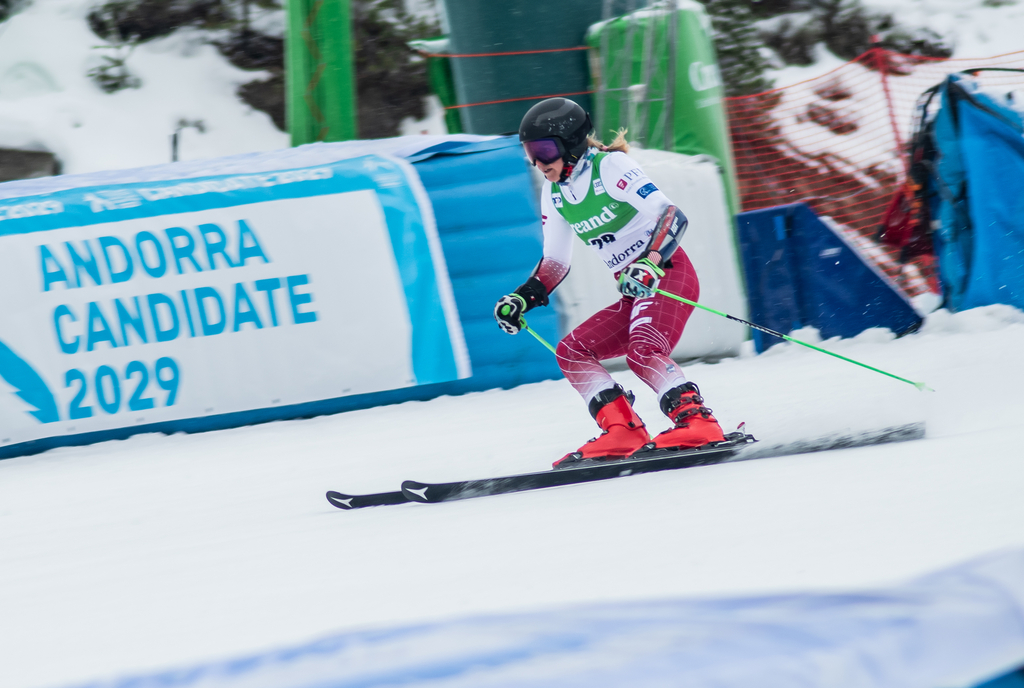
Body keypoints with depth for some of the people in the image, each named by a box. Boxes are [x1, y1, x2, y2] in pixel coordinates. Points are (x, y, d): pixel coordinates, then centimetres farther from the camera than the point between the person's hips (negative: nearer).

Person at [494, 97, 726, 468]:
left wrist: (650, 265, -36)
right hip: (635, 289, 9)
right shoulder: (554, 194, 10)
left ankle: (697, 422, -34)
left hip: (668, 275, -9)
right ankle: (622, 431, -10)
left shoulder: (610, 166, -14)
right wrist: (520, 300, 6)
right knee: (570, 352, 0)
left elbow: (672, 215, -22)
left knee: (643, 351, -31)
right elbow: (555, 263, 20)